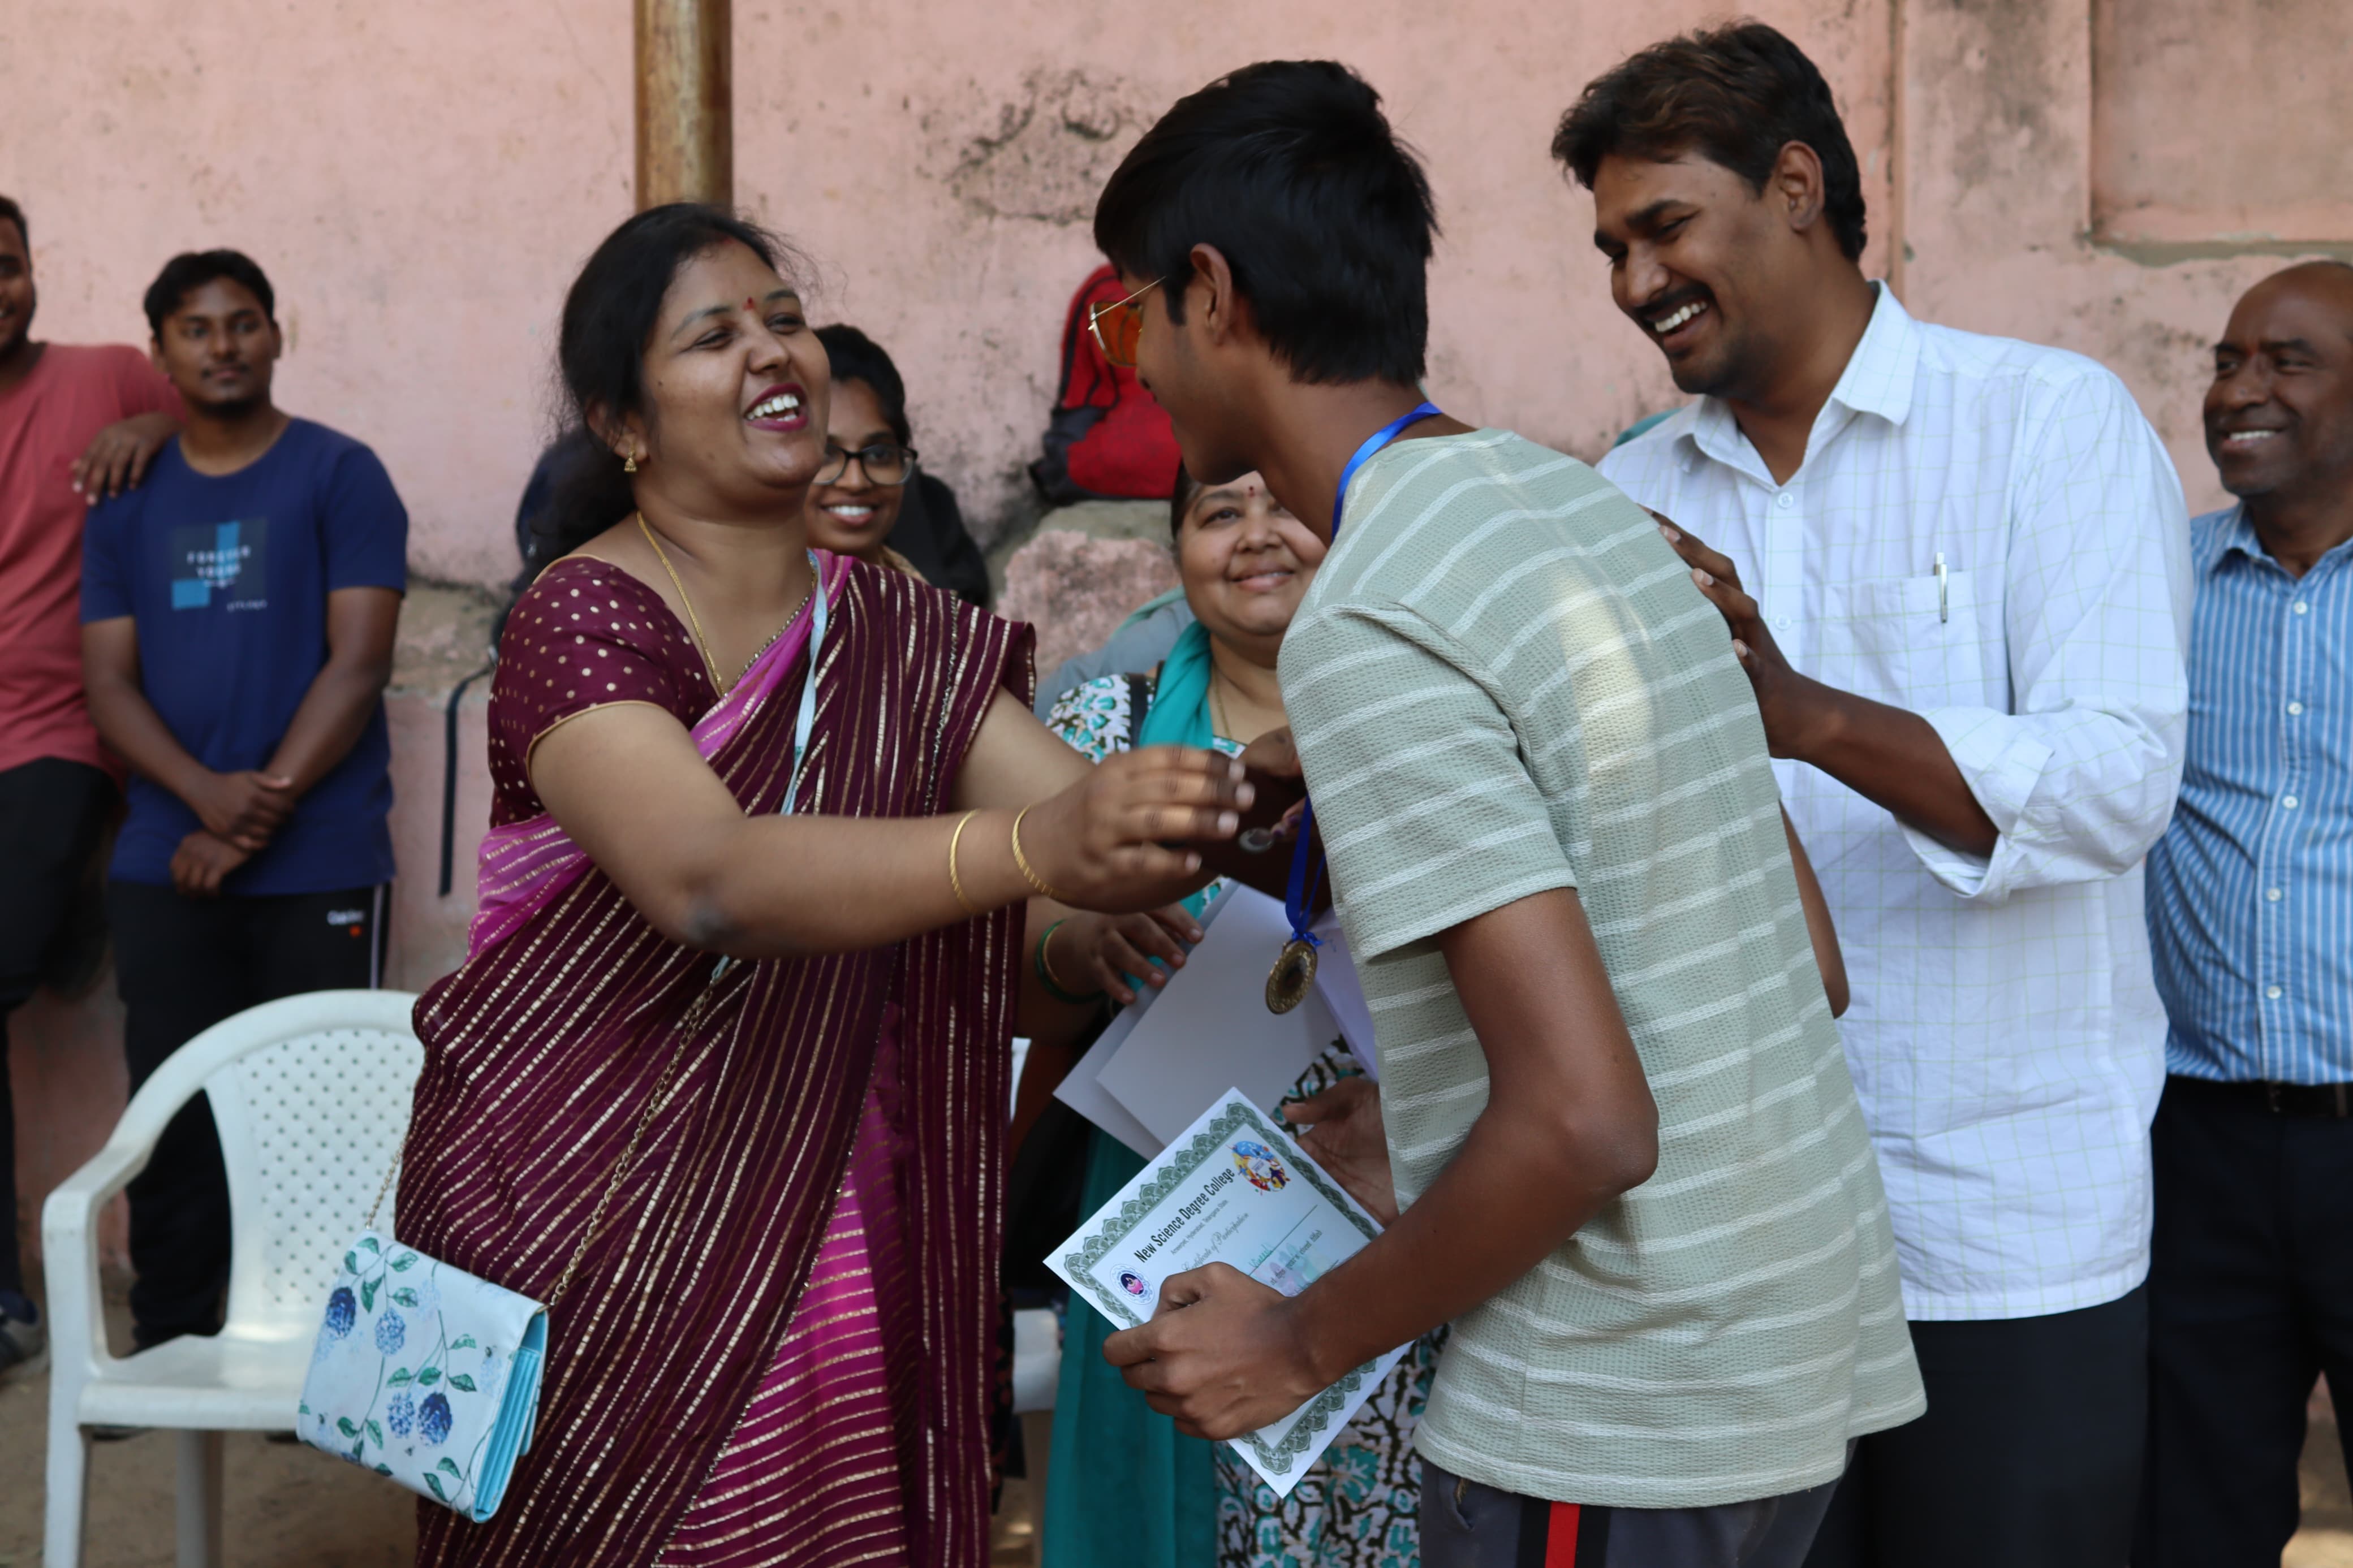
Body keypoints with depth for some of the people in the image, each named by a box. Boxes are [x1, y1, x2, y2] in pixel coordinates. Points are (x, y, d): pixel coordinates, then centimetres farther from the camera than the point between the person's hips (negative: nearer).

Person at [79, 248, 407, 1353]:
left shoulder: (340, 476, 2)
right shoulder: (127, 503, 13)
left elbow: (358, 662, -5)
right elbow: (108, 683, 7)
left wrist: (265, 806, -13)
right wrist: (207, 796, -11)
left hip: (320, 870, -3)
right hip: (164, 873, 4)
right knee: (173, 1119, 5)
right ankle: (170, 1351, 16)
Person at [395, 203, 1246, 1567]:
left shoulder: (900, 636, 5)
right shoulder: (583, 618, -13)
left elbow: (1088, 810, -9)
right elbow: (710, 880, -31)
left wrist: (1221, 809, -32)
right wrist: (1036, 844, -45)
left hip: (826, 1225, 5)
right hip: (584, 1216, -5)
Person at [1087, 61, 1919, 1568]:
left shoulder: (1368, 627, -19)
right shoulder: (1592, 504, 7)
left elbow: (1583, 1125, -24)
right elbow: (1810, 965, 12)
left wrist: (1303, 1342, -9)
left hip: (1613, 1436, -8)